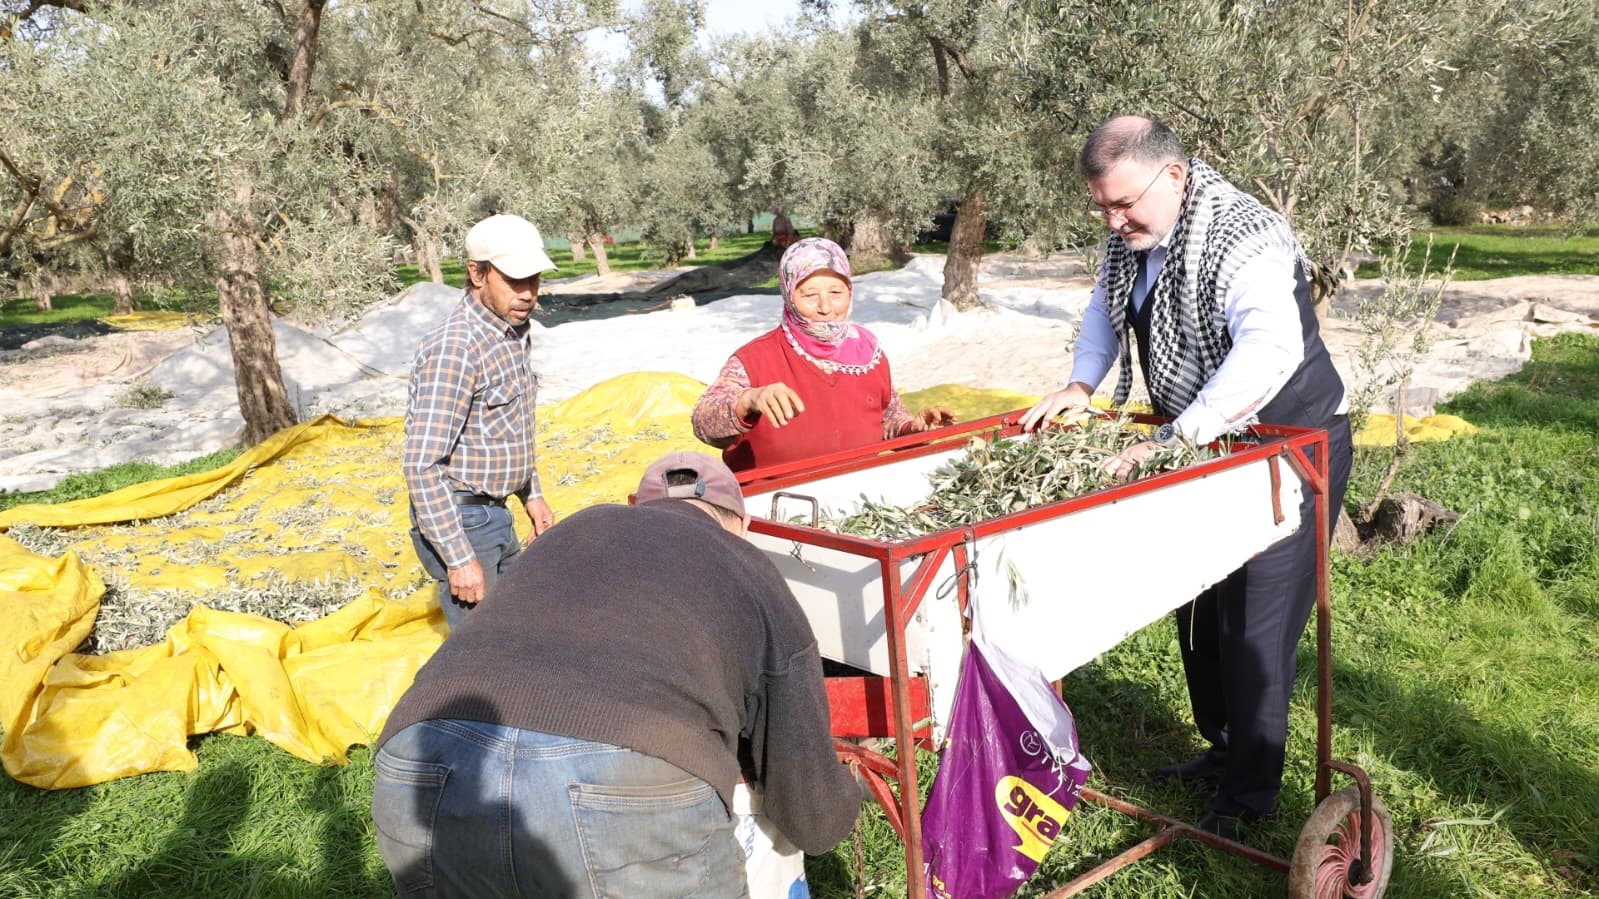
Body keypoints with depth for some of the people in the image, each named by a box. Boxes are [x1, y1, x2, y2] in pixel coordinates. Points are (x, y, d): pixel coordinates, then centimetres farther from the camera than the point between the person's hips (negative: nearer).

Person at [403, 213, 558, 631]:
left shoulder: (512, 332, 6)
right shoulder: (454, 347, -23)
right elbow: (422, 465, -26)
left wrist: (531, 495, 19)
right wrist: (459, 558, -25)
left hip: (494, 514, 9)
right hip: (458, 519, -9)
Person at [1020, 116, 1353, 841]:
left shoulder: (1243, 240, -29)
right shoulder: (1133, 235, -2)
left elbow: (1270, 351, -44)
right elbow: (1107, 307, 17)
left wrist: (1173, 441, -46)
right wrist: (1081, 384, 2)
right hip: (1205, 445, 9)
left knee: (1254, 628, -5)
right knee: (1199, 609, 17)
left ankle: (1250, 794, 13)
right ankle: (1222, 749, 36)